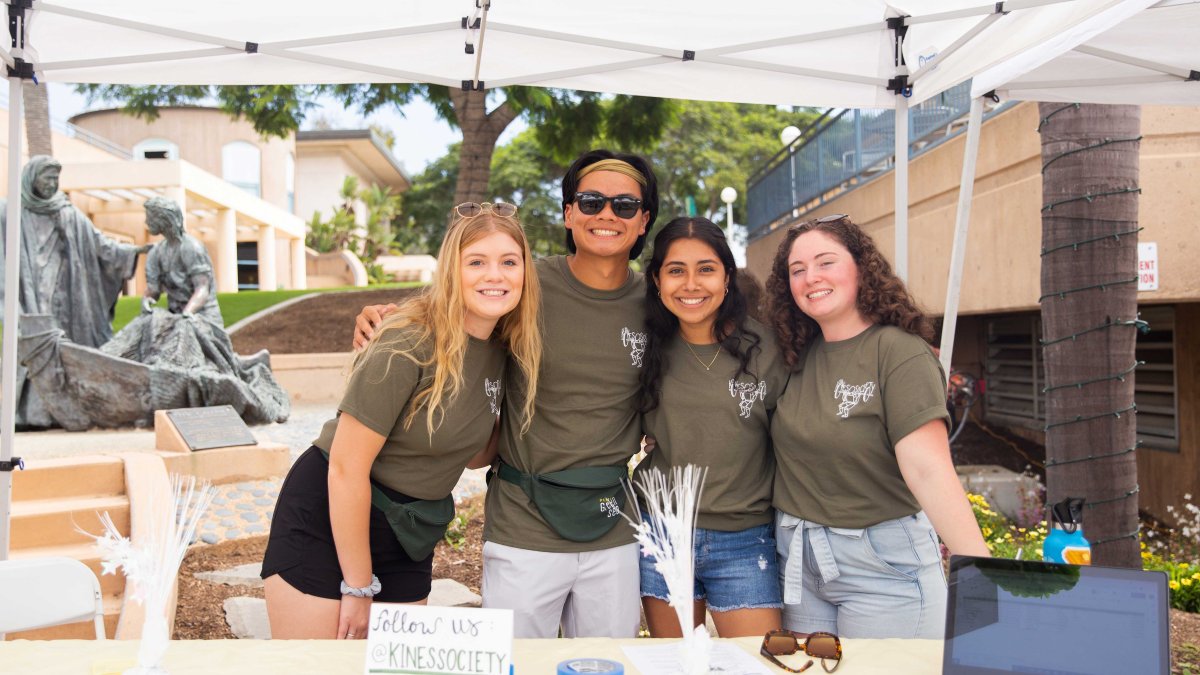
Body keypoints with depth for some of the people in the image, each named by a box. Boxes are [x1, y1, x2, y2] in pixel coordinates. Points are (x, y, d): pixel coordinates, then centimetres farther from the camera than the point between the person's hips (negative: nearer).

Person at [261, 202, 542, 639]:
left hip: (407, 534, 7)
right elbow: (346, 469, -21)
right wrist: (359, 587, -14)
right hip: (328, 519, -6)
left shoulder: (505, 350, -1)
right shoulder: (409, 345, -23)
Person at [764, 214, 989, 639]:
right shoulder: (798, 355, 4)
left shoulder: (899, 352, -14)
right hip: (798, 558, 6)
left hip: (883, 562, -5)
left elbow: (927, 469, -23)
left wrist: (982, 571, -31)